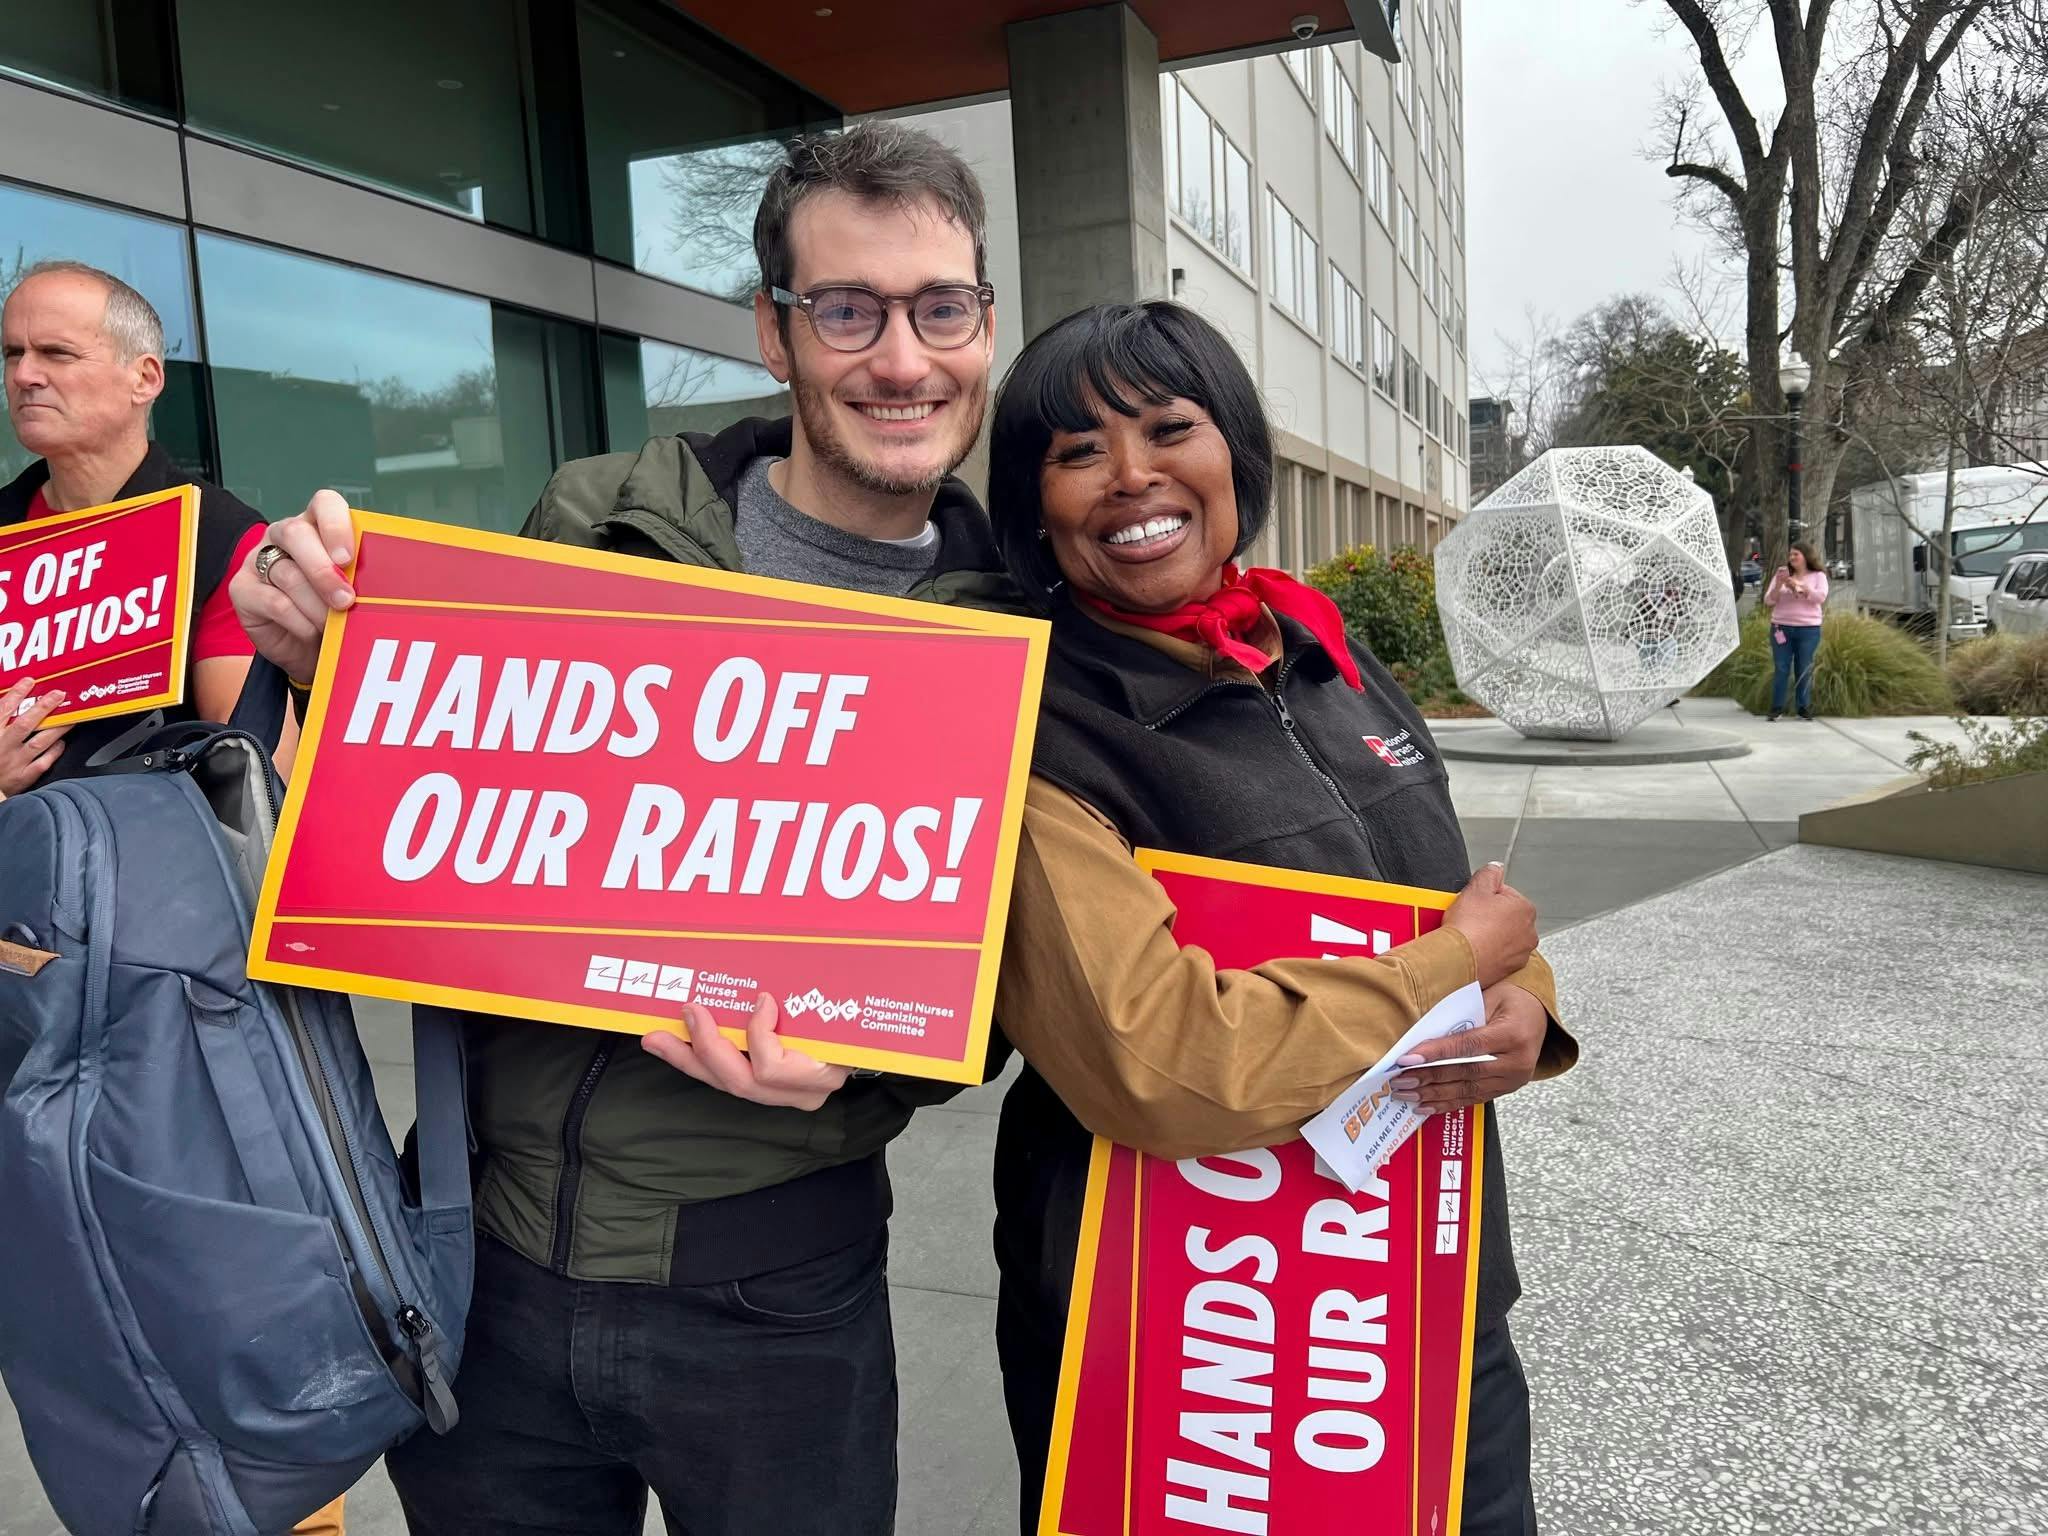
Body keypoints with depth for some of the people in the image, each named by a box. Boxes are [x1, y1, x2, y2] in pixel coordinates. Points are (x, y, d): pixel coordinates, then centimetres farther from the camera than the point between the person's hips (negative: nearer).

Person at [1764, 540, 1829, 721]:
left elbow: (1820, 597, -11)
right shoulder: (1781, 574, 10)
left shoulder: (1818, 576, 6)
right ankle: (1776, 708, 1)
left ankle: (1804, 708, 6)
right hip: (1781, 628, 1)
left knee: (1804, 670, 0)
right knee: (1780, 669, -2)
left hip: (1809, 629, -1)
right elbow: (1768, 601, 5)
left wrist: (1798, 585, -17)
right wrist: (1778, 585, -12)